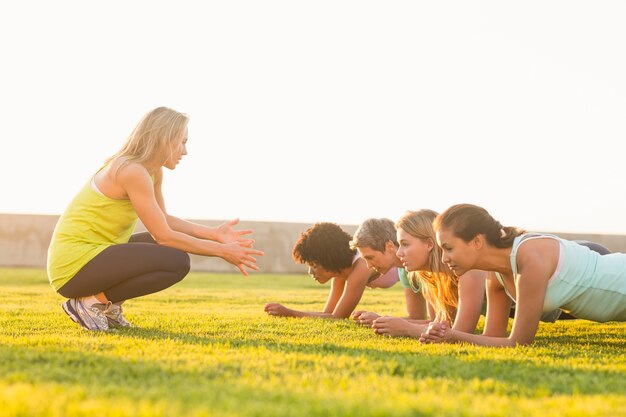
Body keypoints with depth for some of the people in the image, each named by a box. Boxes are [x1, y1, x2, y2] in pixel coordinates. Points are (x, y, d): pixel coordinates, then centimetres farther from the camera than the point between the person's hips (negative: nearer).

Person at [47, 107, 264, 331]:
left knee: (174, 246, 17)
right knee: (177, 261, -19)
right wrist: (220, 250, -11)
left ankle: (108, 305, 10)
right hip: (74, 263, -10)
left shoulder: (153, 170, 9)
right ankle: (92, 302, -10)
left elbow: (163, 221, 18)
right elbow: (164, 236, -18)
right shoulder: (133, 172, -19)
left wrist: (214, 234, 8)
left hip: (92, 253, 10)